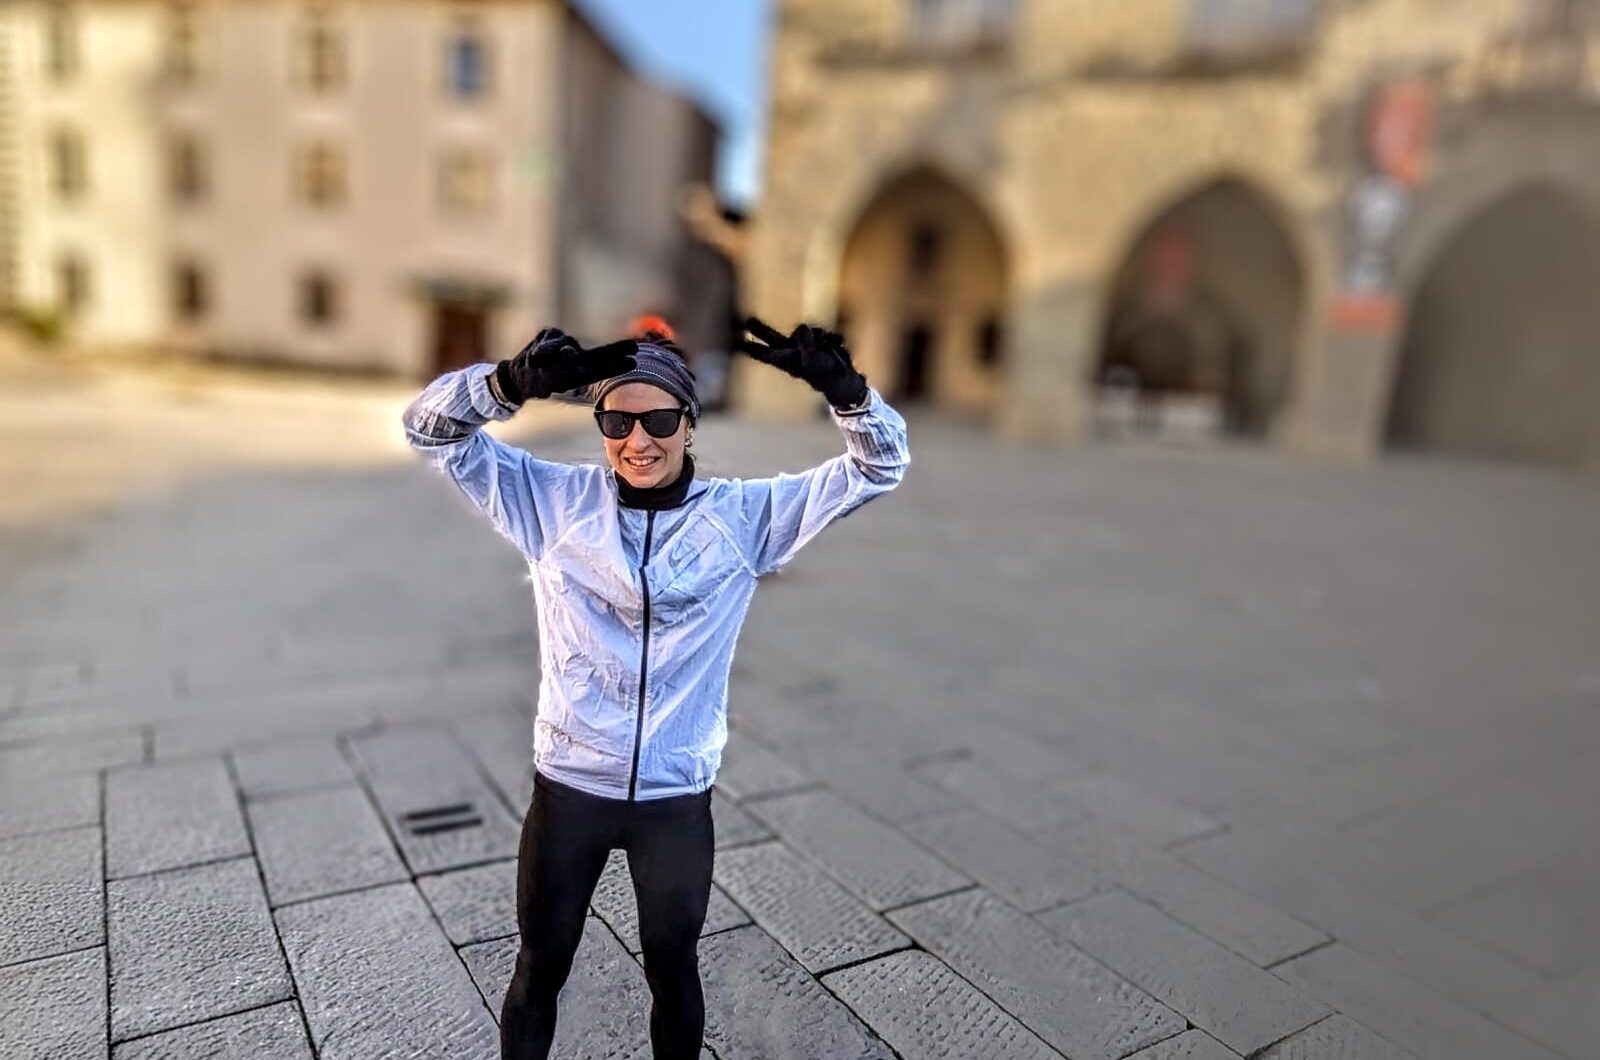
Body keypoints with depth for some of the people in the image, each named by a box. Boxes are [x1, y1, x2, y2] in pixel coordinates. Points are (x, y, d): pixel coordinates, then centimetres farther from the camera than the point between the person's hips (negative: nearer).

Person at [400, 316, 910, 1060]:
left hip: (677, 797, 0)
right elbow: (430, 428, -8)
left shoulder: (744, 516, -7)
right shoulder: (557, 500, -7)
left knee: (673, 970, 22)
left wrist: (841, 385, -26)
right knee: (540, 968, 21)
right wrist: (513, 382, -29)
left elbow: (880, 466, -5)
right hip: (568, 787, 0)